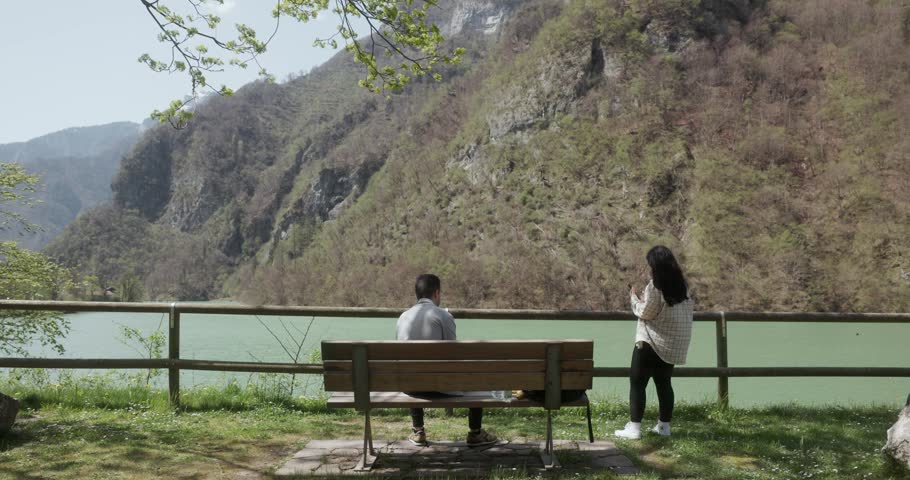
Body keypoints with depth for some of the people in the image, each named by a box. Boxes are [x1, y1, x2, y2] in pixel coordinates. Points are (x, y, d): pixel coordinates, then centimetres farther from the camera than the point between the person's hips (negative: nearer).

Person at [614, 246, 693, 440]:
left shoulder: (655, 285, -17)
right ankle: (664, 426, 20)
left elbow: (645, 313, -13)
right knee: (664, 383, 16)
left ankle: (634, 427, -3)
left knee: (637, 383, -1)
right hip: (673, 344, 8)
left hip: (652, 343, -7)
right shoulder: (681, 284, 6)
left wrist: (634, 298, 2)